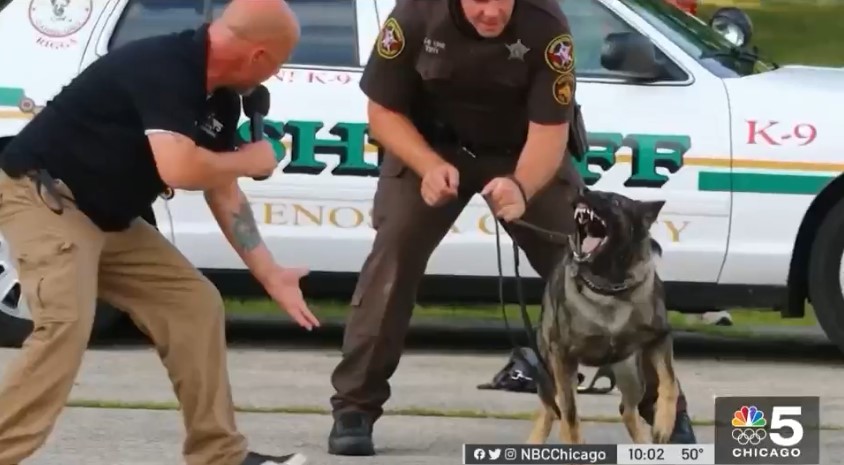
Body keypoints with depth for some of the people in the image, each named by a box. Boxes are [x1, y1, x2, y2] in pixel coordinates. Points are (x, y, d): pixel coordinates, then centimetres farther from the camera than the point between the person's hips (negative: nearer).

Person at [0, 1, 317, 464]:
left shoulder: (220, 98, 5)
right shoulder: (164, 67, -25)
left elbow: (222, 192, 15)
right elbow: (179, 169, -37)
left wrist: (270, 274, 14)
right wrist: (247, 162, -17)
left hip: (109, 217, 10)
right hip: (45, 198, -10)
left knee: (195, 304, 8)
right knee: (67, 324, -28)